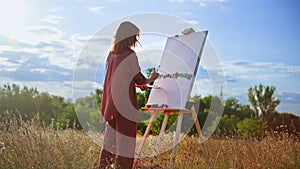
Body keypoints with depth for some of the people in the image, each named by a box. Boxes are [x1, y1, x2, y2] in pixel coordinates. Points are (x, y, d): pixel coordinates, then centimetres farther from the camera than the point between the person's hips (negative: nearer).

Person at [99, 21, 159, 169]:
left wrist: (136, 84, 23)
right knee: (125, 137, 0)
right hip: (125, 102, -7)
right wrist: (150, 79, 13)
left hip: (111, 102, 7)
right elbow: (139, 78, -8)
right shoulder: (130, 55, -12)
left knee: (110, 137, 14)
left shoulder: (111, 54, 10)